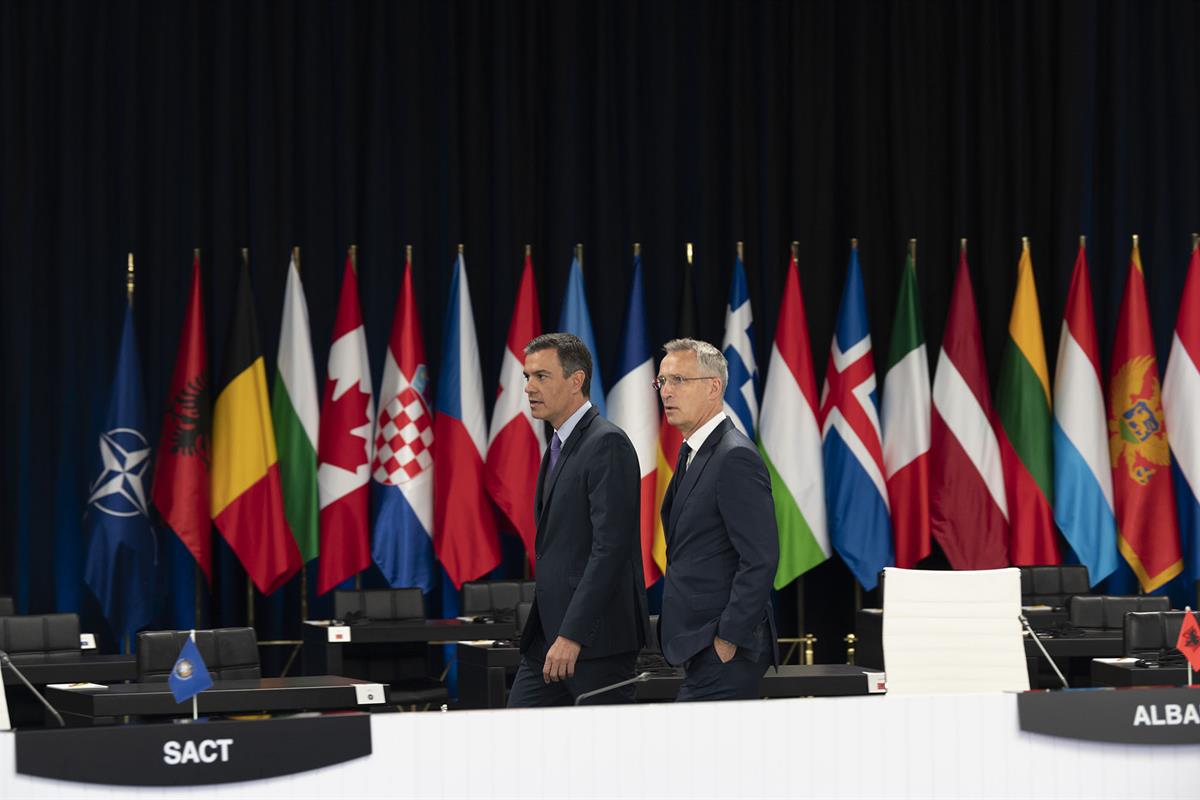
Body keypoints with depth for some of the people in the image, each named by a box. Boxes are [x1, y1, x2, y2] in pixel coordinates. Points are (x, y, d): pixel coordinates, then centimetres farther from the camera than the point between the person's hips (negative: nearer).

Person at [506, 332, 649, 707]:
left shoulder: (607, 444, -13)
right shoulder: (559, 446, 18)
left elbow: (610, 546, -20)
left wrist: (572, 635, -23)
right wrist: (551, 634, 17)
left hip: (596, 636, -9)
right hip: (548, 633, 9)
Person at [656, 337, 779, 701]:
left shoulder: (736, 457, -14)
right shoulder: (693, 454, 17)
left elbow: (760, 559, -19)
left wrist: (728, 640, -19)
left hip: (725, 654, -10)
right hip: (703, 653, 10)